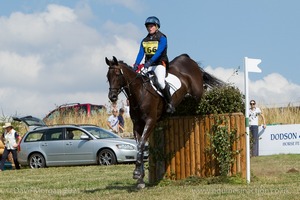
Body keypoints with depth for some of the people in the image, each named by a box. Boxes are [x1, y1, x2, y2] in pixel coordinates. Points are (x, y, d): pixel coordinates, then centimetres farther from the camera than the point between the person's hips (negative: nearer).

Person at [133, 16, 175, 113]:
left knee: (160, 81, -32)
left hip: (159, 64, -6)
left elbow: (159, 52, -18)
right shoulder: (144, 41, 13)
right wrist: (136, 64, -16)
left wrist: (150, 61, -33)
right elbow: (141, 54, 3)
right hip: (148, 65, 6)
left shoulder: (162, 38, -4)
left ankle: (170, 103, -19)